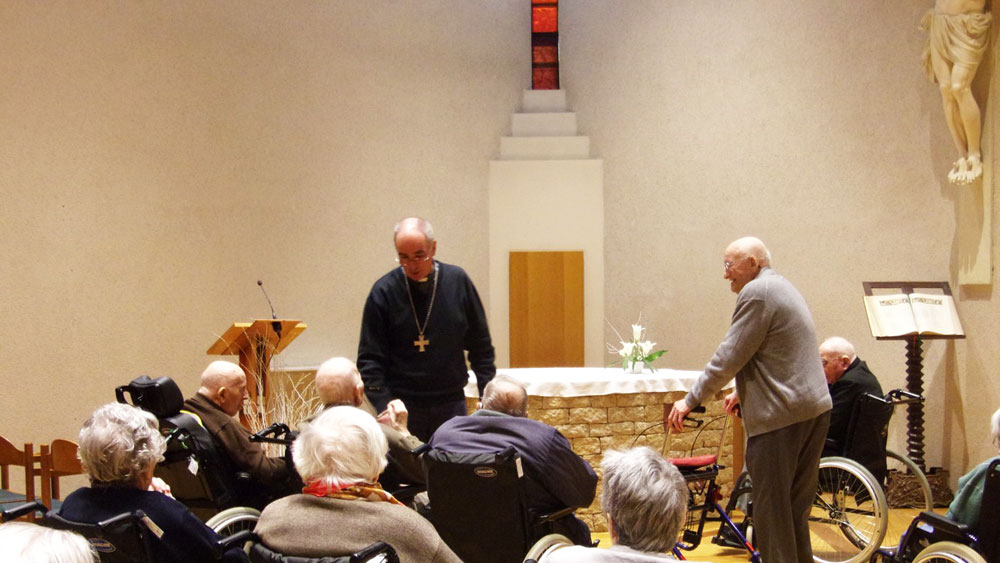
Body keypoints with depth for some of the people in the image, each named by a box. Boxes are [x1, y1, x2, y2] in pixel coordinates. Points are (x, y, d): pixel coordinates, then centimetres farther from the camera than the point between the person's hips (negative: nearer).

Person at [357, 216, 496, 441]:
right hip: (403, 407, -2)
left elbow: (481, 347, 9)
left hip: (451, 405, 2)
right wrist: (384, 404, -16)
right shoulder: (384, 291, -4)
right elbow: (369, 359, -4)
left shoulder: (458, 281, 1)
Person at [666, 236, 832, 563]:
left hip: (781, 416, -10)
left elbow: (729, 357, -15)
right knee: (796, 505, 17)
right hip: (813, 408, 10)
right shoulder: (782, 288, 19)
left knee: (772, 508, -4)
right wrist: (743, 392, 23)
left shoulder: (757, 292, -13)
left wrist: (690, 401, -8)